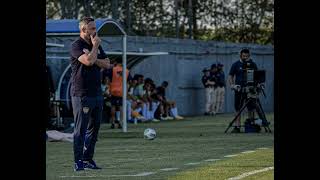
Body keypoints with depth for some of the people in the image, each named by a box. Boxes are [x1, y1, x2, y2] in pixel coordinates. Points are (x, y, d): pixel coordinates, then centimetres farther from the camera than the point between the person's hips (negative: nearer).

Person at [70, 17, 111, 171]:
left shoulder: (96, 45, 16)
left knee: (94, 128, 10)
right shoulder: (76, 46, -9)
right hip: (81, 94, -8)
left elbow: (106, 64, 10)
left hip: (96, 93, 8)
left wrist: (94, 58, -7)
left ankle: (88, 159, 17)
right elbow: (88, 61, -23)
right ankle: (78, 162, -6)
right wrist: (95, 46, -9)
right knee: (81, 129, -7)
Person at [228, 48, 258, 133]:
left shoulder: (252, 64, 8)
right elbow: (230, 76, 5)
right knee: (238, 109, -1)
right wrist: (232, 85, -11)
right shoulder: (236, 65, 5)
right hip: (239, 89, -1)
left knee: (251, 108, 1)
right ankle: (237, 127, 0)